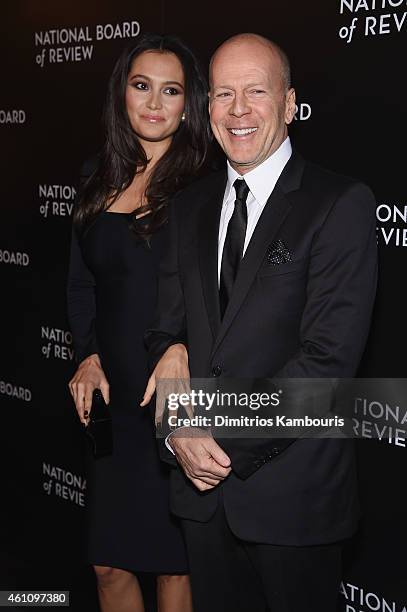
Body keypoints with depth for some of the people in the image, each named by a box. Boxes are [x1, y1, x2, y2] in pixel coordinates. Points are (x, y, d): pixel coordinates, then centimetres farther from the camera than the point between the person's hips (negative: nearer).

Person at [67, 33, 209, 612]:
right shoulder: (103, 181, 9)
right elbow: (81, 285, 15)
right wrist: (89, 357, 2)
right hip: (114, 398, 5)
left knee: (175, 561, 10)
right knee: (110, 563, 14)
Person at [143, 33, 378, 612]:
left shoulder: (341, 204, -11)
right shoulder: (190, 206, 9)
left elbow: (329, 357, -17)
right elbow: (166, 326, 9)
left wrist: (219, 433, -16)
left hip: (294, 489, -5)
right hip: (202, 484, 5)